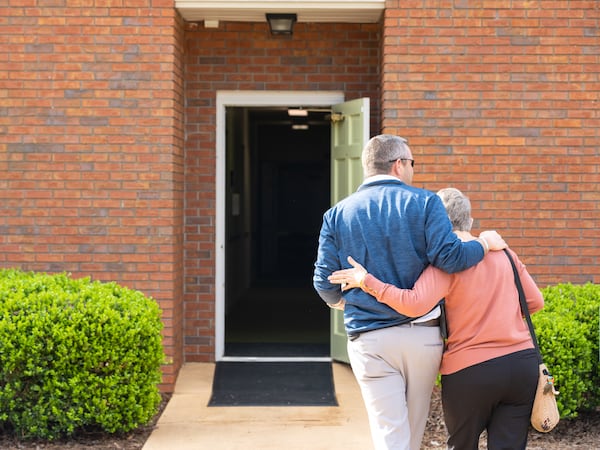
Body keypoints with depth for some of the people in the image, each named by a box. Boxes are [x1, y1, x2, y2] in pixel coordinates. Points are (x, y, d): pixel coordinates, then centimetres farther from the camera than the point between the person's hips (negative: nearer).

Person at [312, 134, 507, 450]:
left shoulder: (337, 215, 5)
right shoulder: (425, 202, -2)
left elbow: (325, 284, 2)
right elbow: (449, 258, -14)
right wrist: (485, 244, 4)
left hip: (369, 340, 0)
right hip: (422, 334, 0)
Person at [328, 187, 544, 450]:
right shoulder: (503, 253, 9)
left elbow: (415, 304, -23)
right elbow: (535, 302, 13)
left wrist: (367, 281, -15)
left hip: (470, 372, -4)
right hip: (522, 362, 4)